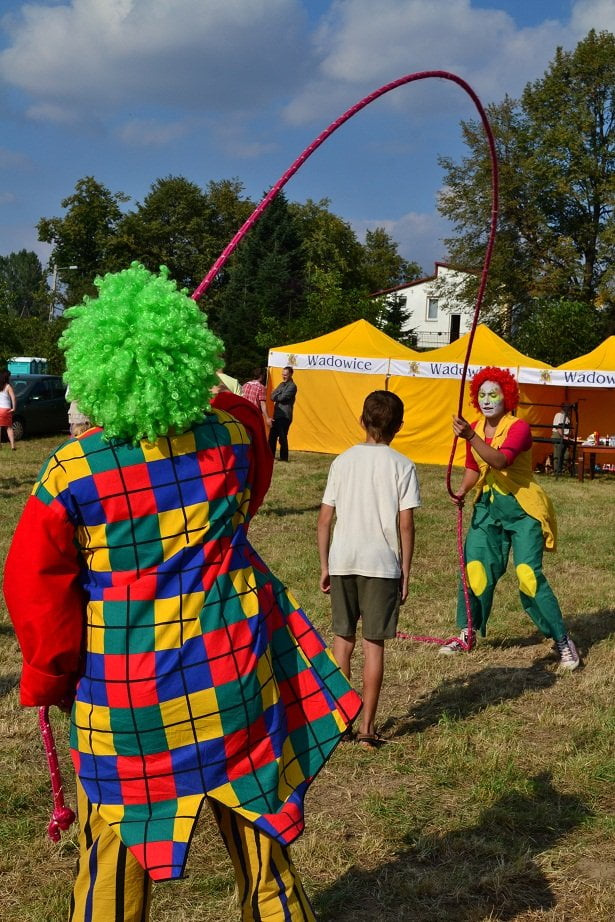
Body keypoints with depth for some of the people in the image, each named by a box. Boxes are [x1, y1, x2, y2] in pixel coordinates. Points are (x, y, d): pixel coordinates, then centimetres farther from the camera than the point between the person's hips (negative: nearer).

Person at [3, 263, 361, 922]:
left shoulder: (70, 472, -14)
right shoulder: (232, 436, -8)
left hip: (124, 688, -2)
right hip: (233, 668, 2)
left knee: (117, 847, 15)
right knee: (253, 827, 19)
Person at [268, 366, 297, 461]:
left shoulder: (292, 386, -8)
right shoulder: (281, 384, 18)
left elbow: (282, 397, -17)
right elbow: (272, 396, 9)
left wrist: (276, 396, 1)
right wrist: (279, 397, -11)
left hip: (285, 416, -8)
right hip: (277, 414, 8)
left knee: (282, 437, -5)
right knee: (272, 435, 10)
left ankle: (284, 457, 3)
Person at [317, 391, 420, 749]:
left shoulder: (343, 461, 4)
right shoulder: (402, 465, -4)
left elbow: (325, 518, 3)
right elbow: (405, 523, -8)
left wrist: (324, 565, 10)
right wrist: (406, 571, 0)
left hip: (342, 561, 3)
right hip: (382, 563, -2)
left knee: (343, 638, 15)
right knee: (374, 644, 5)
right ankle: (368, 726, 9)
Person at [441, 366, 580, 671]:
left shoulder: (519, 428, -15)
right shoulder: (475, 429, 4)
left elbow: (500, 460, -33)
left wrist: (470, 437, -43)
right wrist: (463, 489, -1)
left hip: (522, 509, -6)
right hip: (488, 506, 6)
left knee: (529, 574, -12)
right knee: (474, 567, 2)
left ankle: (563, 642, 0)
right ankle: (467, 633, 19)